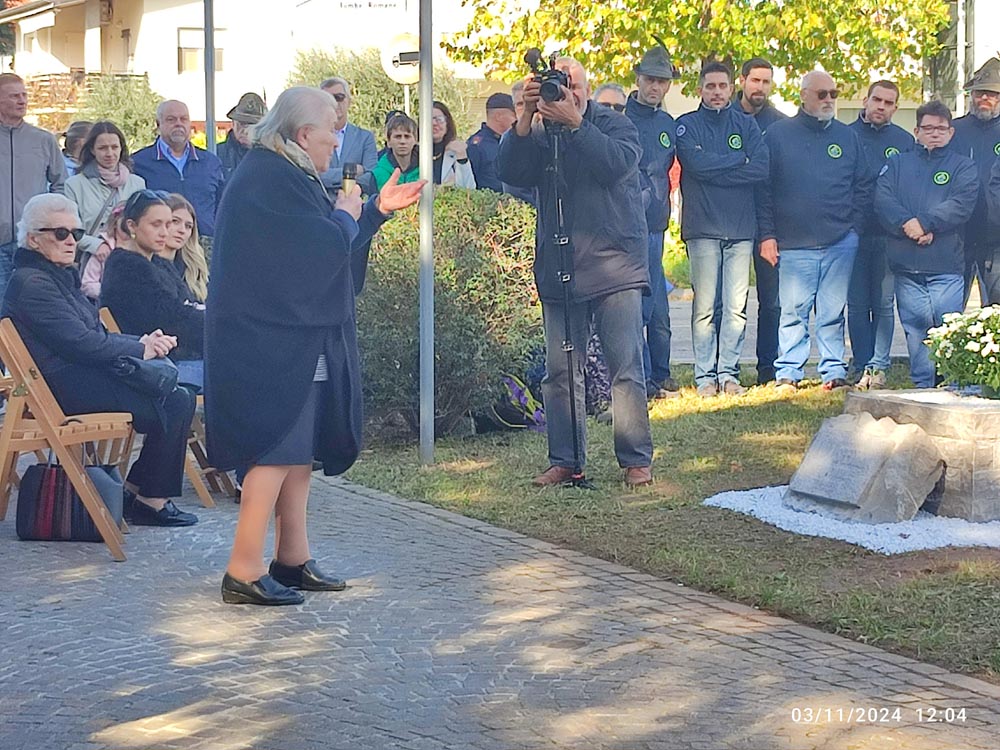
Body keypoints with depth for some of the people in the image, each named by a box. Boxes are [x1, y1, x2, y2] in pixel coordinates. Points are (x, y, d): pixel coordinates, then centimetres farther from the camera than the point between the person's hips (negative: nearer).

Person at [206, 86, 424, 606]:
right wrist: (346, 216, -3)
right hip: (274, 343, -11)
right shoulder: (271, 181, -17)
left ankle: (293, 560, 18)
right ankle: (244, 573, -8)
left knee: (299, 450, 12)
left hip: (293, 339, 11)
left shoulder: (286, 176, 17)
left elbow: (323, 247, 24)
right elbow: (323, 249, -22)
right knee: (279, 450, -10)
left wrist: (377, 210, 22)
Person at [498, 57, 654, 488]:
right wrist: (526, 117, -16)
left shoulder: (615, 126, 4)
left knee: (626, 368, -3)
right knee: (560, 372, 4)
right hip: (558, 271, 3)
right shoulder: (540, 136, 11)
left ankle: (636, 460, 5)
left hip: (615, 268, -3)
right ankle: (564, 461, 12)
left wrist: (575, 123, -21)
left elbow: (618, 164, -16)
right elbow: (508, 172, -6)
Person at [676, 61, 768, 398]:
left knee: (736, 307, 1)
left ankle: (728, 371, 7)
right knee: (704, 307, -2)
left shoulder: (746, 124, 12)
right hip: (703, 228, -2)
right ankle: (705, 376, 2)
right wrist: (739, 159, -3)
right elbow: (696, 162, -12)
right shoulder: (686, 125, 7)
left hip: (741, 229, 2)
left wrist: (714, 170, -6)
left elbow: (761, 168, -2)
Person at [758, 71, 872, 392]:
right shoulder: (778, 135, 5)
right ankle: (787, 373, 4)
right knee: (793, 312, -1)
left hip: (840, 243, 2)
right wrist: (767, 234, -3)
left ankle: (834, 372, 9)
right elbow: (762, 188, 3)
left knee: (833, 313, 4)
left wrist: (853, 226, 6)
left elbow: (863, 186, 16)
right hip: (794, 244, -2)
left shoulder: (847, 137, 13)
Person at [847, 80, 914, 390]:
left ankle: (878, 368, 2)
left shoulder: (904, 141, 9)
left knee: (883, 304, 0)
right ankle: (865, 369, 6)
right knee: (857, 304, 2)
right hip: (853, 233, 0)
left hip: (889, 236, 0)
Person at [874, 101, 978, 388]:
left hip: (947, 267, -2)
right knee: (915, 329, 3)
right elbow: (882, 201, 1)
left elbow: (961, 204, -6)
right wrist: (907, 225, -15)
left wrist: (924, 223, -16)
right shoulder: (897, 164, 17)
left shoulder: (963, 167, 11)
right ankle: (922, 386, 11)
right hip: (906, 267, 2)